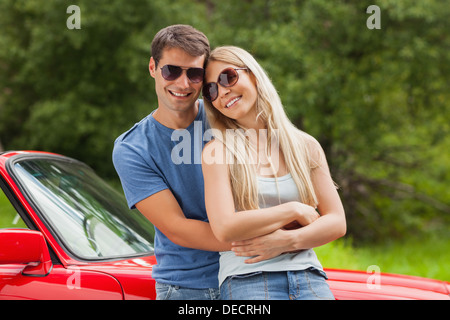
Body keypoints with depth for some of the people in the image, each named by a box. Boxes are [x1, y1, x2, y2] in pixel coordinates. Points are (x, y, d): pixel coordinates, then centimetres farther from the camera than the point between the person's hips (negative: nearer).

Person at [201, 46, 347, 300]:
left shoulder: (306, 146, 13)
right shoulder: (216, 151, 3)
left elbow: (337, 222, 9)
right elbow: (225, 228, -9)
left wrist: (288, 240, -8)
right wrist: (294, 210, -3)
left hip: (308, 274, 3)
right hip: (247, 279, -3)